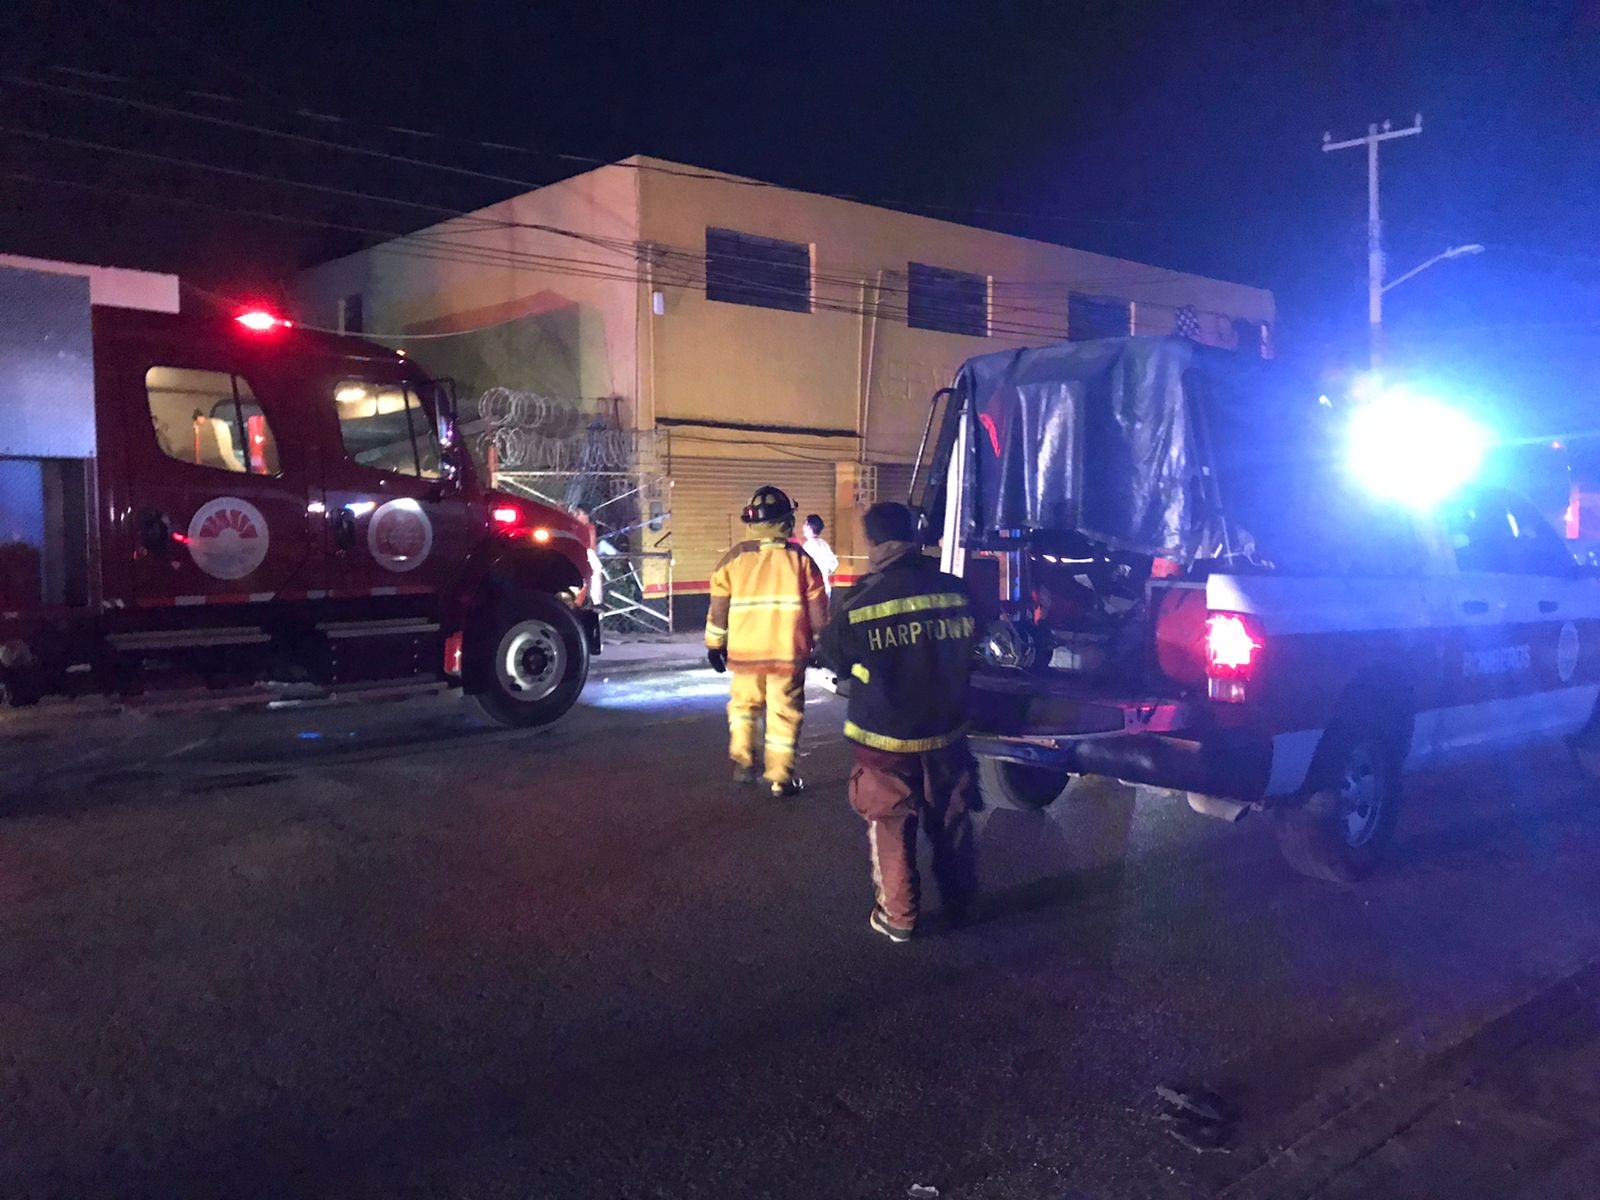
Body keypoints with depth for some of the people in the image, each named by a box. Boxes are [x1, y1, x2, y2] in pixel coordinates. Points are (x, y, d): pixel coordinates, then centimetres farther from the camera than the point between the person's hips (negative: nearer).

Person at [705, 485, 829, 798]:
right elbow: (817, 609, 0)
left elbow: (719, 607, 3)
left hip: (744, 651, 2)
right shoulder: (801, 559, -3)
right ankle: (780, 778, 10)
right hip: (788, 652, -1)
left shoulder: (733, 558, 0)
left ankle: (742, 763, 21)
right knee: (784, 714, 7)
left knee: (743, 705, 23)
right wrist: (820, 644, 13)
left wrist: (715, 645, 13)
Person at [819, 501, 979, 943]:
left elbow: (834, 658, -1)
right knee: (951, 821, 19)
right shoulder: (956, 591, -8)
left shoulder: (860, 604, -18)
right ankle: (960, 901, 35)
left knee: (890, 827, 11)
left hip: (885, 738, -3)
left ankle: (897, 916, 19)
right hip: (946, 732, 4)